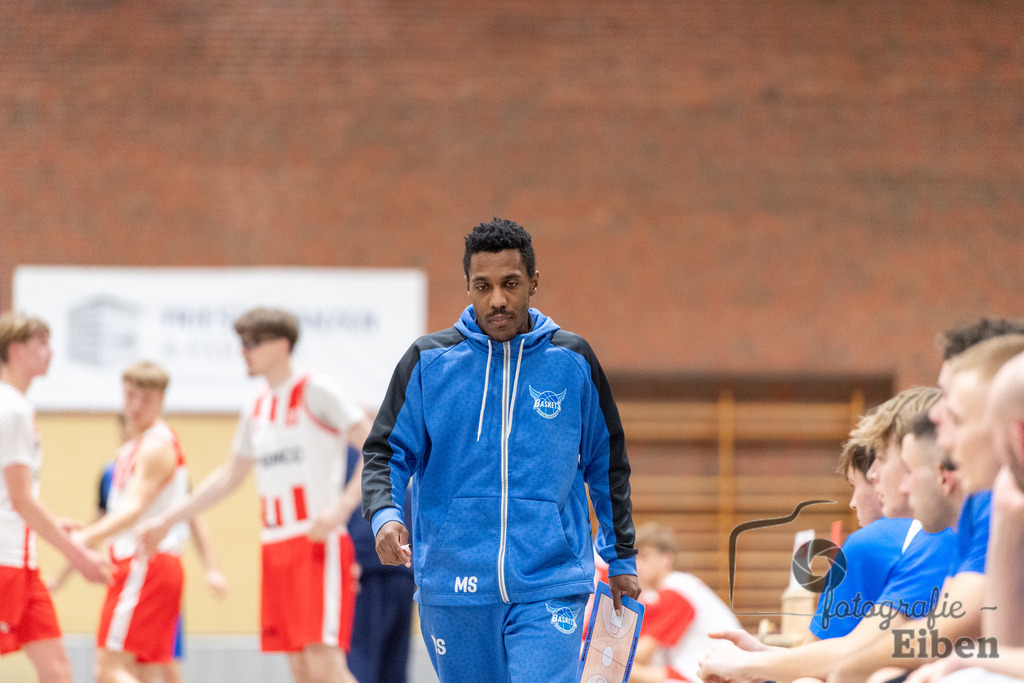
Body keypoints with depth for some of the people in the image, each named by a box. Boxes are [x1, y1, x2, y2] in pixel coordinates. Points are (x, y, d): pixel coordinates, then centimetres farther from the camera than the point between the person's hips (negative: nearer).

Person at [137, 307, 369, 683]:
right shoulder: (256, 408, 17)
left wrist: (341, 508, -23)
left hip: (318, 543, -7)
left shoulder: (317, 392, -6)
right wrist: (167, 520, 26)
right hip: (275, 548, 7)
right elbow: (230, 476, 28)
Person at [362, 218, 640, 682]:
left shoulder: (572, 361, 6)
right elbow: (387, 452, 5)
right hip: (454, 588, 1)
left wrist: (621, 558, 19)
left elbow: (606, 463, 16)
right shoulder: (429, 361, 3)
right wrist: (384, 516, -15)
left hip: (550, 588, -1)